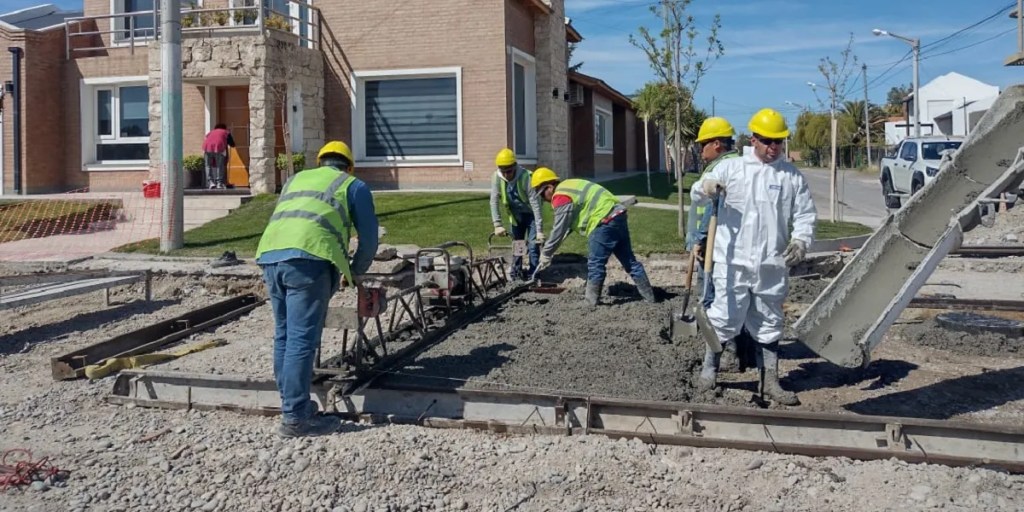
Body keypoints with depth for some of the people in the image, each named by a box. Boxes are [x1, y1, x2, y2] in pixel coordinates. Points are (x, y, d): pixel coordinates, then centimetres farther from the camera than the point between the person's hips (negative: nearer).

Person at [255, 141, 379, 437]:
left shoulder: (297, 179, 34)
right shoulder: (354, 186, 19)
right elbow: (368, 239, 17)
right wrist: (354, 272, 35)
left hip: (270, 255, 6)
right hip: (308, 259, -6)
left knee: (284, 336, 15)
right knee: (302, 339, -5)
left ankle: (291, 403, 26)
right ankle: (295, 417, -4)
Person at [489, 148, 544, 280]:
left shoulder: (526, 177, -32)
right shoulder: (497, 177, -20)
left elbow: (535, 204, -32)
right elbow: (494, 201, -17)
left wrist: (540, 230, -35)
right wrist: (497, 224, -26)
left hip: (530, 214, -4)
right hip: (515, 216, 4)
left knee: (533, 246, -10)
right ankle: (516, 276, 25)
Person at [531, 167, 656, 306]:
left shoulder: (561, 197, -11)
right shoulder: (568, 187, 21)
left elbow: (559, 230, -10)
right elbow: (568, 225, 27)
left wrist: (546, 254, 0)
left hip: (604, 221, -10)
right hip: (617, 215, 10)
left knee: (595, 264, -1)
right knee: (629, 260, 14)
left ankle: (591, 302, 7)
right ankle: (649, 296, 19)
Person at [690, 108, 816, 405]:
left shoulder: (793, 176, 6)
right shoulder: (731, 167, 2)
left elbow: (805, 215, 7)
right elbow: (696, 196, 2)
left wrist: (801, 240, -13)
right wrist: (705, 187, -22)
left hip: (772, 265, 2)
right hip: (733, 262, -2)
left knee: (769, 324, 13)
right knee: (724, 319, 2)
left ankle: (769, 380, 23)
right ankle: (709, 369, 21)